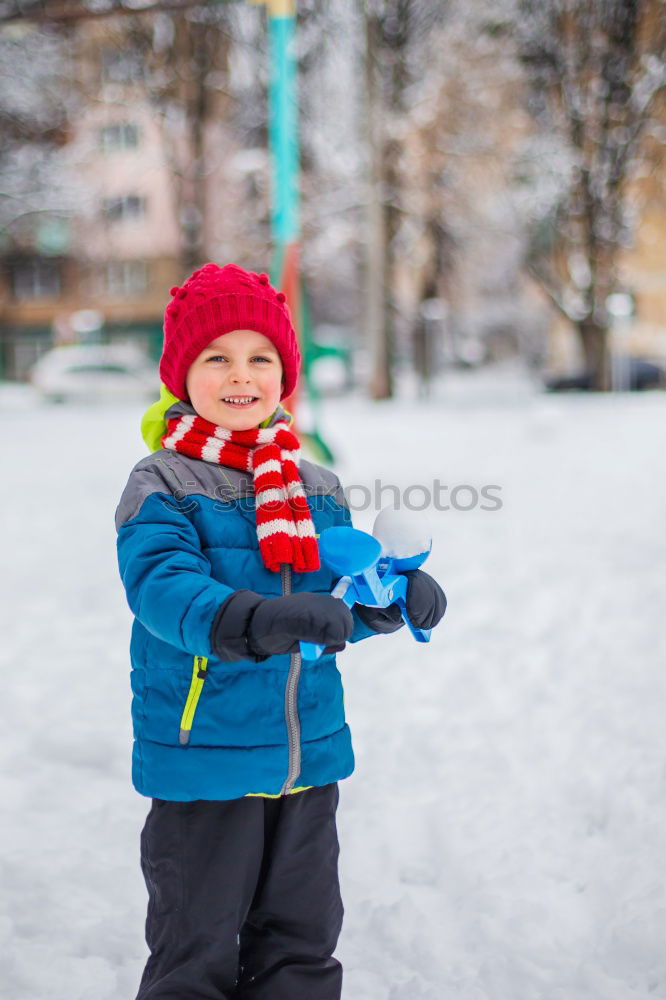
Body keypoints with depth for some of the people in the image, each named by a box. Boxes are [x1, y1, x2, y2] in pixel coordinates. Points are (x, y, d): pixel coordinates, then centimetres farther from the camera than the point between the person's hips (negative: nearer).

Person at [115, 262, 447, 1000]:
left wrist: (394, 598, -13)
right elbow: (162, 586, -26)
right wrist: (258, 620, -43)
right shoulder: (161, 488, -10)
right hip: (202, 760, -5)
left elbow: (343, 597, 9)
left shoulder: (316, 490, 7)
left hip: (308, 754, 5)